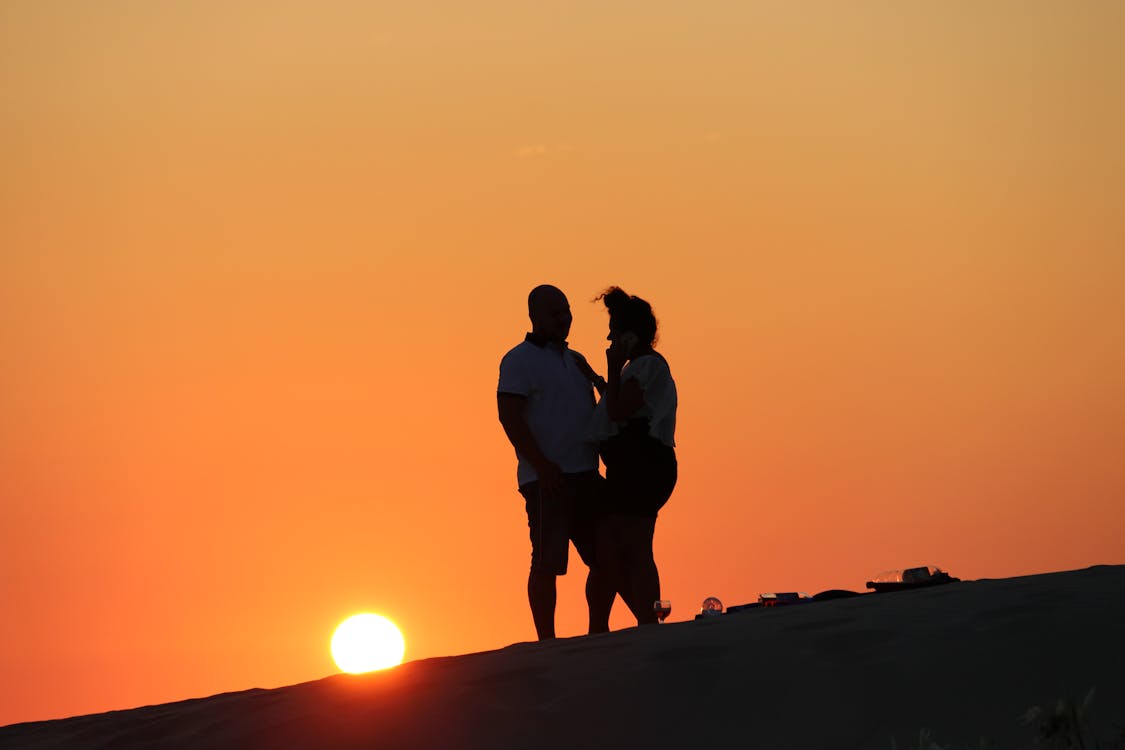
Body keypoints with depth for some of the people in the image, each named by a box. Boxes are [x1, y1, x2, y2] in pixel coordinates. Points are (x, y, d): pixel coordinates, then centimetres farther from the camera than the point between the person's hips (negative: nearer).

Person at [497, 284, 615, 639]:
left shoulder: (574, 360, 21)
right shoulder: (519, 360, -2)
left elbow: (595, 414, 30)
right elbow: (509, 416, -13)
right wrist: (542, 465, -21)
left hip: (585, 476, 8)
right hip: (548, 480, -8)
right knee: (548, 561, -9)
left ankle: (598, 633, 15)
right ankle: (547, 643, -7)